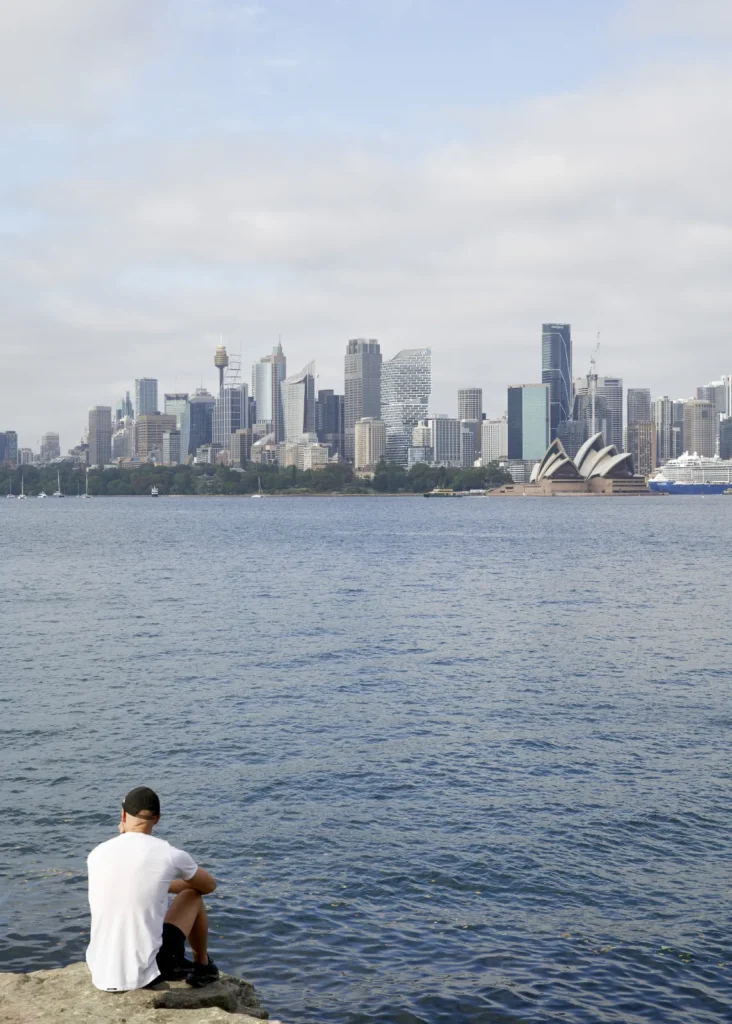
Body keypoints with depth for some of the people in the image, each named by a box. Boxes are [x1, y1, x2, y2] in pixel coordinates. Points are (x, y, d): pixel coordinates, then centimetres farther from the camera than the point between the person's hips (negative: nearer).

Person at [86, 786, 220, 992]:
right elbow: (209, 885, 14)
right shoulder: (170, 855, -8)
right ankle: (203, 967, 38)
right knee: (192, 895, 19)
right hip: (147, 974, -4)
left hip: (102, 978, 4)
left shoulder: (97, 854, 2)